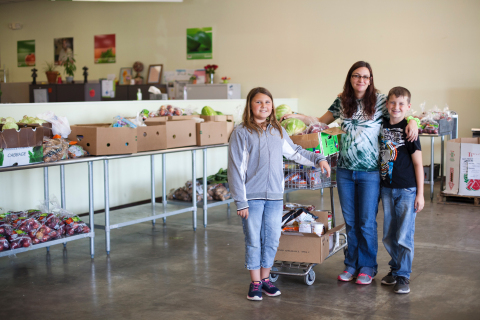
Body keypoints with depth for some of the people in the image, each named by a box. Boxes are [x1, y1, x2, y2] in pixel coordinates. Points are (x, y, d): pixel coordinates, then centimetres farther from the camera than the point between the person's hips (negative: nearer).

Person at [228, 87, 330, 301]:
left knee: (272, 239, 10)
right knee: (253, 241, 4)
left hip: (275, 196, 4)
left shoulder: (278, 131, 9)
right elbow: (236, 169, -8)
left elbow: (294, 152, 23)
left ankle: (265, 278, 26)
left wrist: (318, 159, 9)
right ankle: (255, 282, 17)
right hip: (252, 197, -4)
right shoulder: (241, 133, -7)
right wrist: (240, 201, -11)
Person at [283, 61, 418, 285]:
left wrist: (412, 121, -22)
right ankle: (351, 264, 26)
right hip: (345, 170, 4)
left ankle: (367, 267, 19)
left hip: (370, 172, -3)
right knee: (350, 221, 12)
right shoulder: (342, 102, 7)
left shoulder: (380, 100, -4)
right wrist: (298, 117, 4)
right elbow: (321, 123, 16)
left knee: (367, 222, 3)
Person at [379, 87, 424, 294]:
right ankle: (395, 269, 30)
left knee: (404, 236, -2)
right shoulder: (382, 126, 3)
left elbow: (418, 164, -8)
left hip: (407, 190, -5)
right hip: (387, 189, 5)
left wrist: (420, 194, -9)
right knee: (389, 236, 13)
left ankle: (403, 275, 11)